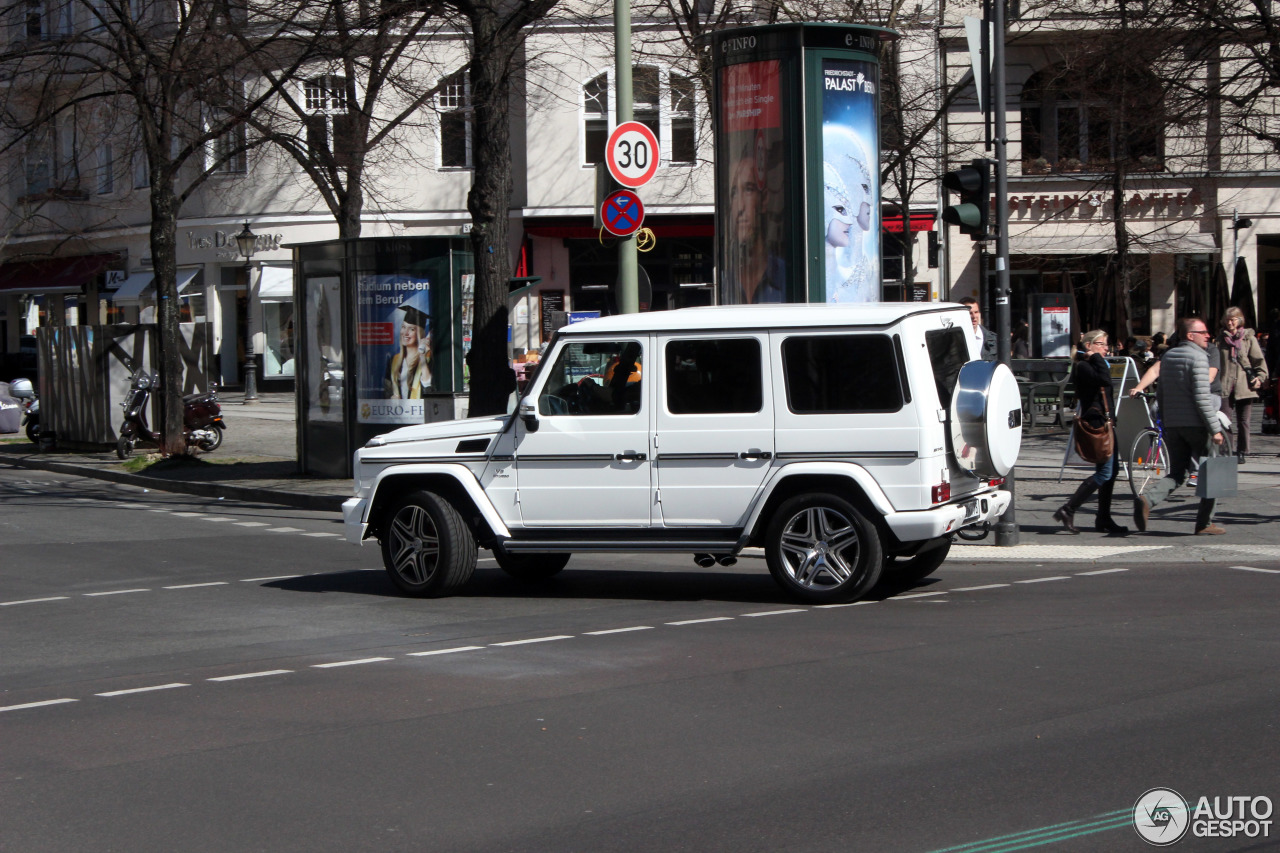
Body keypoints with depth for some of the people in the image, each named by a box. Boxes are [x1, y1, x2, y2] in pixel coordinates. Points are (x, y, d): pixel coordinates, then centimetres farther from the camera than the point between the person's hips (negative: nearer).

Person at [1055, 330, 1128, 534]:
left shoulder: (1092, 365, 19)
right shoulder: (1083, 367, -12)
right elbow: (1104, 380, -27)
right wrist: (1096, 357, -17)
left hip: (1105, 422, 11)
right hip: (1096, 423, -11)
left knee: (1110, 471, 11)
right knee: (1104, 472, -14)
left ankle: (1104, 519, 16)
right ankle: (1068, 510, -12)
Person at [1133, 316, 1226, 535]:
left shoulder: (1168, 357, 13)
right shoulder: (1197, 357, -11)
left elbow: (1161, 393, 17)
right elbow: (1202, 398, -17)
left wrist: (1163, 422, 24)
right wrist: (1215, 429, -16)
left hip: (1172, 425, 7)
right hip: (1195, 424, -7)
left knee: (1176, 474, 10)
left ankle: (1148, 500, -16)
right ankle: (1205, 524, 7)